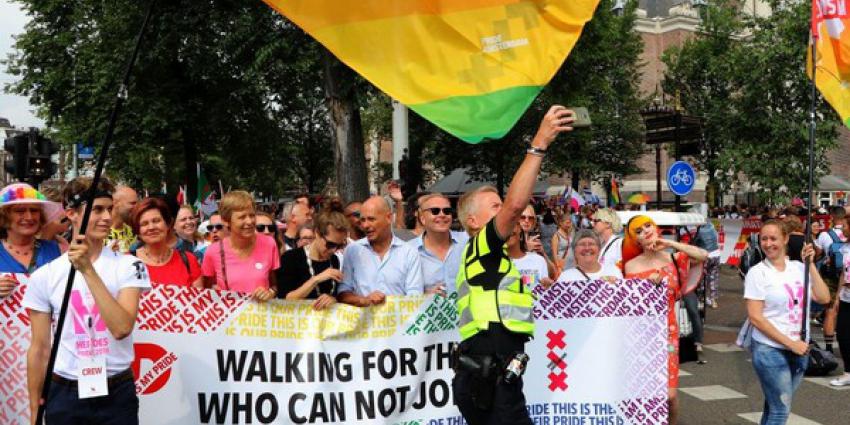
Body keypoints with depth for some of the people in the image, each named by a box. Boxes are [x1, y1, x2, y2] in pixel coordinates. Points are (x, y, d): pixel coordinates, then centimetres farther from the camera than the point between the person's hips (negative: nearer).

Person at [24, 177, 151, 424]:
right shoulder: (44, 277, -1)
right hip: (63, 395, 1)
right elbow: (39, 349, 5)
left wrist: (88, 270, -23)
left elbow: (122, 328, -20)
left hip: (117, 394, -1)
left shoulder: (129, 266, -6)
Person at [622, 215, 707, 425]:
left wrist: (670, 243, -11)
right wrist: (647, 284, -13)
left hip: (667, 332, 0)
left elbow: (703, 255, -15)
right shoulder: (632, 265, 1)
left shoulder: (673, 259, 3)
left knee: (669, 394, -5)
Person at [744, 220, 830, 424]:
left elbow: (823, 298, -3)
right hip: (770, 351, -5)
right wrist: (790, 343, -16)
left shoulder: (799, 268, 5)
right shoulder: (757, 272, -9)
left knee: (775, 407, 15)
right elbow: (755, 317, -13)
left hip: (799, 349, 5)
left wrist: (810, 264, -6)